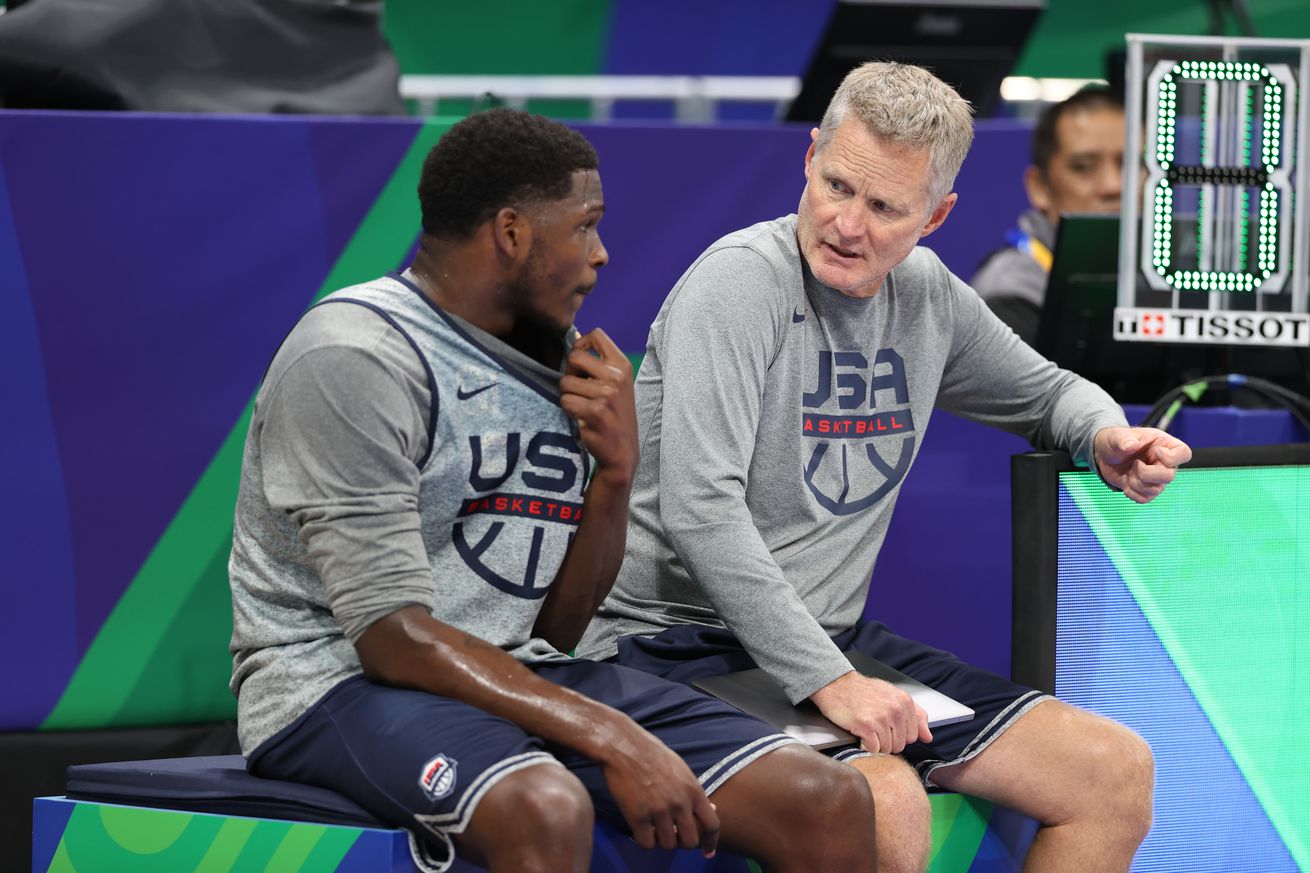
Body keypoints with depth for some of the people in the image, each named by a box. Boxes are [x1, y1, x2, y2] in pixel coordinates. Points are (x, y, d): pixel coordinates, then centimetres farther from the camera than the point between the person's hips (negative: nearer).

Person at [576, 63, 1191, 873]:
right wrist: (827, 680, -27)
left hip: (837, 641, 8)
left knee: (1117, 773, 0)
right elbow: (700, 509, -24)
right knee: (887, 804, -35)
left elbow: (1044, 389, 27)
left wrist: (1106, 436, 2)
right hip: (685, 643, -8)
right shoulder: (743, 279, -15)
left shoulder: (930, 296, 7)